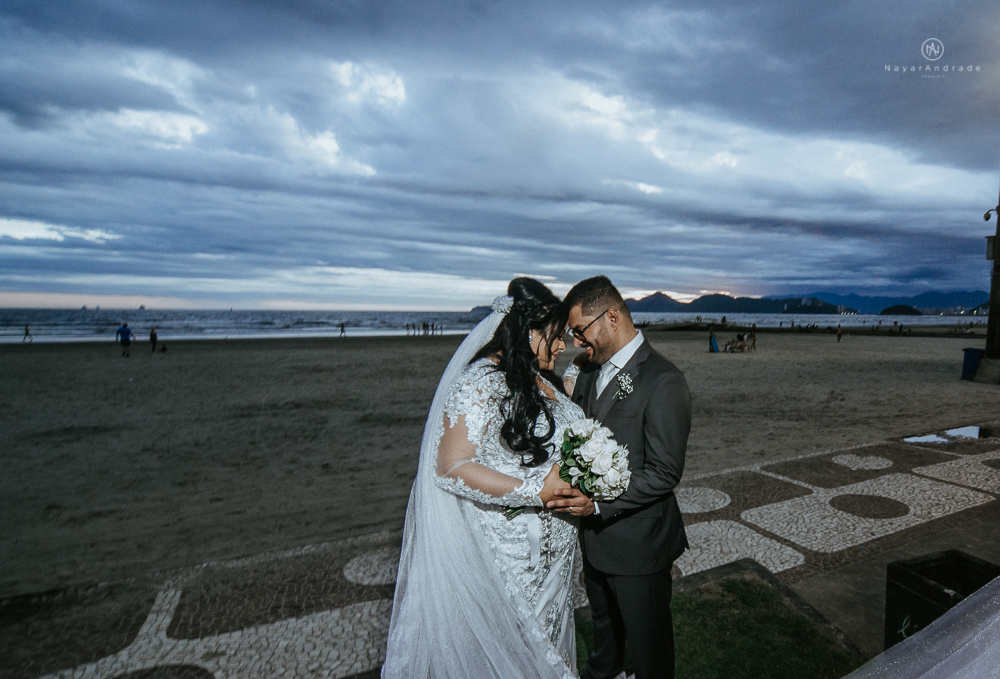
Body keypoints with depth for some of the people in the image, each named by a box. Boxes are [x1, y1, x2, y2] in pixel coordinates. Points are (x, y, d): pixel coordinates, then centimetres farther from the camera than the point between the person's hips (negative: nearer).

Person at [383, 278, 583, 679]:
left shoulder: (540, 379, 5)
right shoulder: (482, 383, -24)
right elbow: (452, 467, -27)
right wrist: (536, 491, -28)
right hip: (503, 555, -8)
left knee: (543, 638, 26)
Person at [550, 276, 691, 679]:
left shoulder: (663, 382, -23)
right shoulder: (589, 373, 2)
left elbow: (664, 473, -23)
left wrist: (598, 505, -29)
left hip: (638, 542, -7)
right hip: (594, 532, 7)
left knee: (647, 638, 18)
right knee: (603, 620, 32)